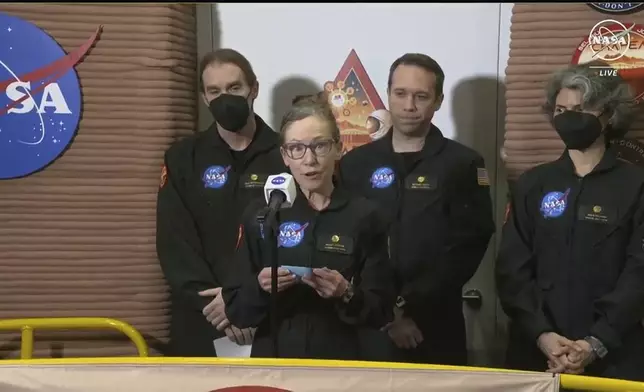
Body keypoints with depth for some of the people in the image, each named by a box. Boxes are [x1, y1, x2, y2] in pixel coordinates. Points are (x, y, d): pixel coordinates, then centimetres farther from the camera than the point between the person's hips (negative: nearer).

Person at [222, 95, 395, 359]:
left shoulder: (364, 217, 0)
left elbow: (382, 311, 2)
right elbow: (235, 311, 4)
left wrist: (347, 295, -15)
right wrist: (260, 288, -13)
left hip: (341, 361, -2)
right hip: (272, 361, 2)